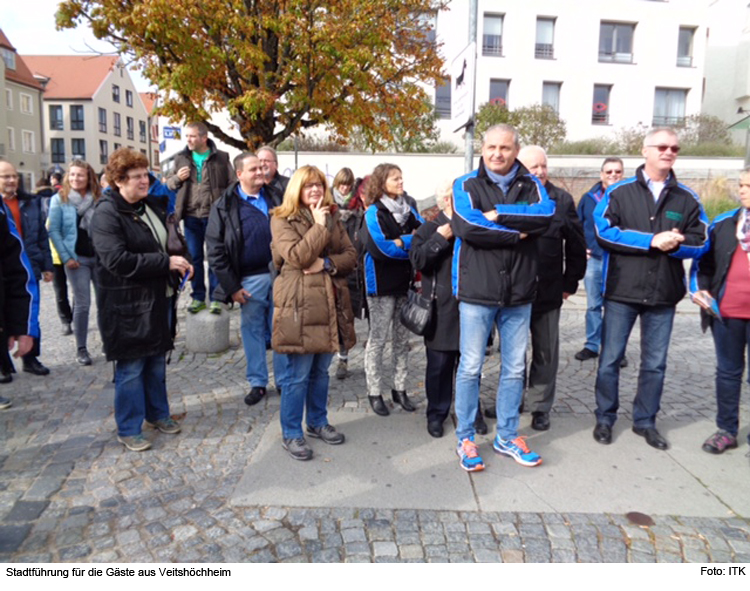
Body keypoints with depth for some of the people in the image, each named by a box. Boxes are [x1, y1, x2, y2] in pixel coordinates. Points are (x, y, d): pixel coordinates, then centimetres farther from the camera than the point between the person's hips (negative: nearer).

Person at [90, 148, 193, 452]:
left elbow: (168, 243, 24)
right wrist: (166, 262, -24)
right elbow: (117, 260, -24)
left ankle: (157, 413, 35)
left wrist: (180, 264, 5)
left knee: (157, 361, 18)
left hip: (160, 299, 7)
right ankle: (128, 430, 20)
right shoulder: (107, 214, -14)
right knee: (131, 368, 4)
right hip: (128, 304, -7)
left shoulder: (153, 205, 10)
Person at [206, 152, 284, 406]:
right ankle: (257, 382, 23)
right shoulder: (225, 206, -1)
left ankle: (284, 379, 24)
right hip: (251, 279, -2)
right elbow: (215, 249, -3)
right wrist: (231, 286, -7)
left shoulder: (275, 197, 8)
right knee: (252, 330, 9)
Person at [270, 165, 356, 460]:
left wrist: (327, 263, -11)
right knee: (298, 374, 0)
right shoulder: (282, 220, -3)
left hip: (330, 302, 6)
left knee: (321, 370, 16)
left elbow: (351, 255, 7)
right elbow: (297, 257, -18)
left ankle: (318, 422, 33)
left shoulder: (333, 217, 14)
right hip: (299, 303, -6)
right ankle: (291, 433, 16)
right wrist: (319, 225, -14)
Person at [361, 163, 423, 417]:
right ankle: (375, 393, 14)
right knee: (378, 339, 3)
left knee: (402, 338, 11)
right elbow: (380, 248, -18)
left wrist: (402, 242, -12)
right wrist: (413, 244, -11)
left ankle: (400, 389, 23)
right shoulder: (374, 212, -8)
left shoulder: (408, 210, 10)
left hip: (405, 282, 6)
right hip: (382, 284, -6)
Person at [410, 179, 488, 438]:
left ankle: (472, 412, 27)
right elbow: (417, 259, -14)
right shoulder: (430, 229, 0)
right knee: (439, 364, 5)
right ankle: (436, 414, 20)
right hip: (441, 309, -3)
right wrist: (441, 238, -18)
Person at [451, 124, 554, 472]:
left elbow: (546, 215, -12)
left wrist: (498, 214, -17)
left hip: (519, 292, 4)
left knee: (515, 368, 12)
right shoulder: (467, 185, 0)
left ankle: (507, 436, 28)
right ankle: (465, 439, 19)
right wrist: (517, 233, -12)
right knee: (470, 367, 3)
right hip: (477, 290, -3)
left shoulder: (530, 185, 9)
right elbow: (467, 226, -19)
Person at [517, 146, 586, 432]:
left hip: (548, 292, 1)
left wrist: (570, 283, 6)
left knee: (546, 352, 9)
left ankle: (540, 406, 24)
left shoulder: (562, 200, 2)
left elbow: (576, 246, 7)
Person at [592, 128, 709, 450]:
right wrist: (652, 241, -18)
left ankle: (645, 421, 27)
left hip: (664, 295, 3)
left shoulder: (687, 198, 8)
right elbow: (603, 231, -13)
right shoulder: (619, 192, -1)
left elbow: (702, 240, 6)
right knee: (610, 359, 6)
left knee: (655, 363, 11)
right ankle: (605, 419, 22)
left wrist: (676, 244, -16)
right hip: (621, 291, -3)